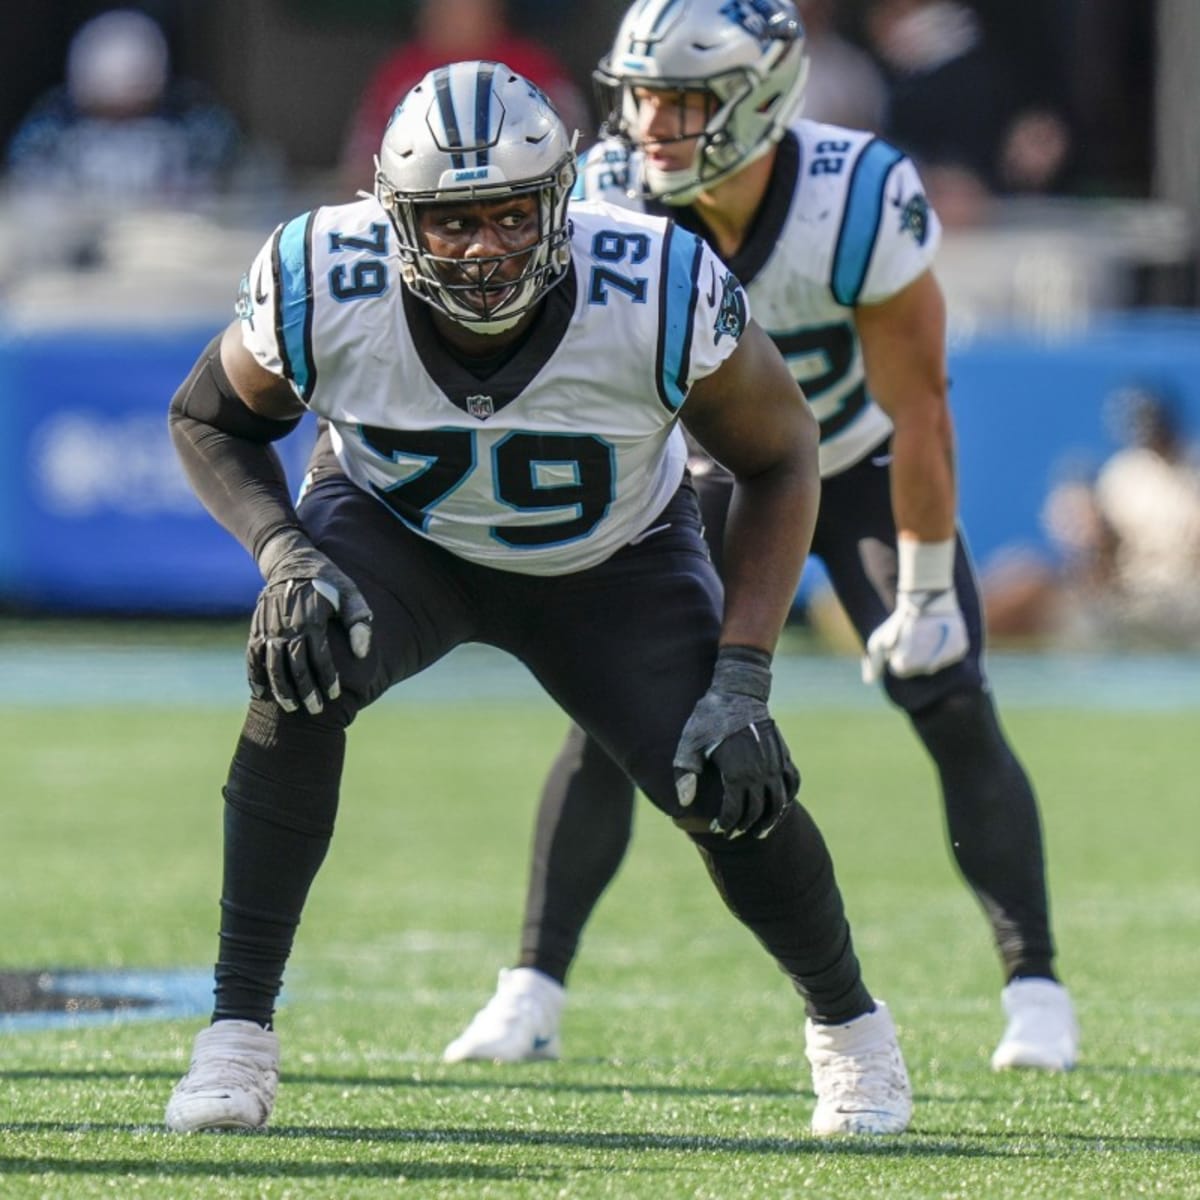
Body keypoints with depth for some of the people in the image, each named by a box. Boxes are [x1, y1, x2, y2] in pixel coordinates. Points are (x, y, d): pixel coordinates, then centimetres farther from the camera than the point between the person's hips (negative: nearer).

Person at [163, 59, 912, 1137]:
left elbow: (779, 456, -16)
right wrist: (284, 554, -28)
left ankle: (847, 1021, 18)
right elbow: (210, 418, -9)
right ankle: (239, 1029, -20)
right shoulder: (326, 293, -31)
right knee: (301, 677, -31)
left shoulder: (662, 299, -34)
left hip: (614, 556, 0)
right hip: (394, 529, 0)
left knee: (728, 790, -14)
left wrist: (741, 676, -22)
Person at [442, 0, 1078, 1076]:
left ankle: (1036, 992, -2)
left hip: (865, 470, -2)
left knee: (950, 707, -13)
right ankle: (532, 993, -6)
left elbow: (918, 414, -23)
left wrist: (926, 593, -17)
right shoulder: (613, 199, -24)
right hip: (717, 474, 2)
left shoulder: (858, 204, -34)